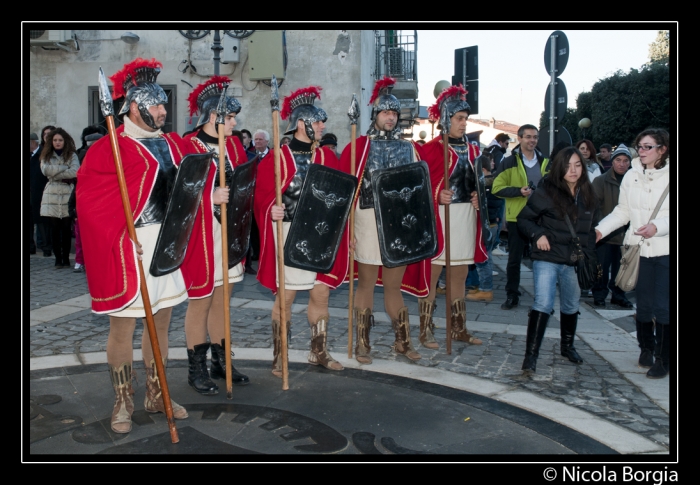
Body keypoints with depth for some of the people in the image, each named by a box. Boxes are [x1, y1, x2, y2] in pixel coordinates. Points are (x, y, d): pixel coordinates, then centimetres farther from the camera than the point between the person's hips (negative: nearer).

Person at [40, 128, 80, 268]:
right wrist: (65, 167, -8)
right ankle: (58, 258, 7)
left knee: (66, 228, 0)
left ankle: (66, 258, 7)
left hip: (67, 193, -2)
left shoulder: (72, 155, 5)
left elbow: (75, 172, -11)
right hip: (52, 194, 2)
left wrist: (55, 174, -9)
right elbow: (46, 170, -7)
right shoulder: (46, 156, 12)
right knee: (55, 228, 1)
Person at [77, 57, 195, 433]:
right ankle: (122, 403, 21)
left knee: (161, 322, 14)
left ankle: (157, 396, 29)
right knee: (123, 327, 4)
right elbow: (89, 201, -12)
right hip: (130, 249, -6)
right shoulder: (109, 148, -7)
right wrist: (118, 237, -19)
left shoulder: (174, 145, 11)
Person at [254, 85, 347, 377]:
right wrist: (272, 209, -27)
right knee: (285, 297, 2)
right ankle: (279, 358, 15)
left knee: (321, 293, 9)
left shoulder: (326, 156, 8)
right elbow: (262, 194, -8)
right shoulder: (278, 158, -6)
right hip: (289, 236, -5)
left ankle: (319, 352, 25)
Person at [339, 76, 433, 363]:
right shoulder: (359, 147, 1)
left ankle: (402, 341, 25)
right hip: (369, 223, -3)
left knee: (394, 285, 12)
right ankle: (362, 344, 16)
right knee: (366, 284, 5)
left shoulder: (409, 149, 11)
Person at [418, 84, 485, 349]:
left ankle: (459, 329, 23)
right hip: (439, 216, -6)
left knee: (460, 275, 13)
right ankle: (426, 330, 9)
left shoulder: (472, 151, 13)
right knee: (431, 274, -1)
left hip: (466, 218, 7)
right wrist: (436, 196, -24)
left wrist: (478, 198, 2)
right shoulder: (431, 149, -6)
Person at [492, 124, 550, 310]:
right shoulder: (510, 162, -2)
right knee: (514, 259, 5)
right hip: (517, 218, -3)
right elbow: (497, 188, -7)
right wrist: (519, 191, -18)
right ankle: (511, 295, 17)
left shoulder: (545, 162, 10)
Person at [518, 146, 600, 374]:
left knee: (571, 306, 19)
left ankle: (568, 346, 40)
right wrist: (538, 235, -18)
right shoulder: (545, 193, -9)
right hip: (547, 259, -5)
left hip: (574, 261, 5)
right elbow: (524, 219, -2)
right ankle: (531, 354, -12)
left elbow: (594, 226, 17)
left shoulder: (587, 195, 5)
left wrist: (587, 248, 3)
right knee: (543, 304, -16)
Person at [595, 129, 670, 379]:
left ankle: (664, 358, 14)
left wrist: (658, 226, -28)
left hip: (665, 250, -3)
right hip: (639, 249, 4)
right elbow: (622, 211, 8)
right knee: (643, 303, 13)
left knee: (663, 307, -1)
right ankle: (646, 347, 33)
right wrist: (601, 229, -4)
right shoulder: (631, 176, 4)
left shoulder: (670, 175, -9)